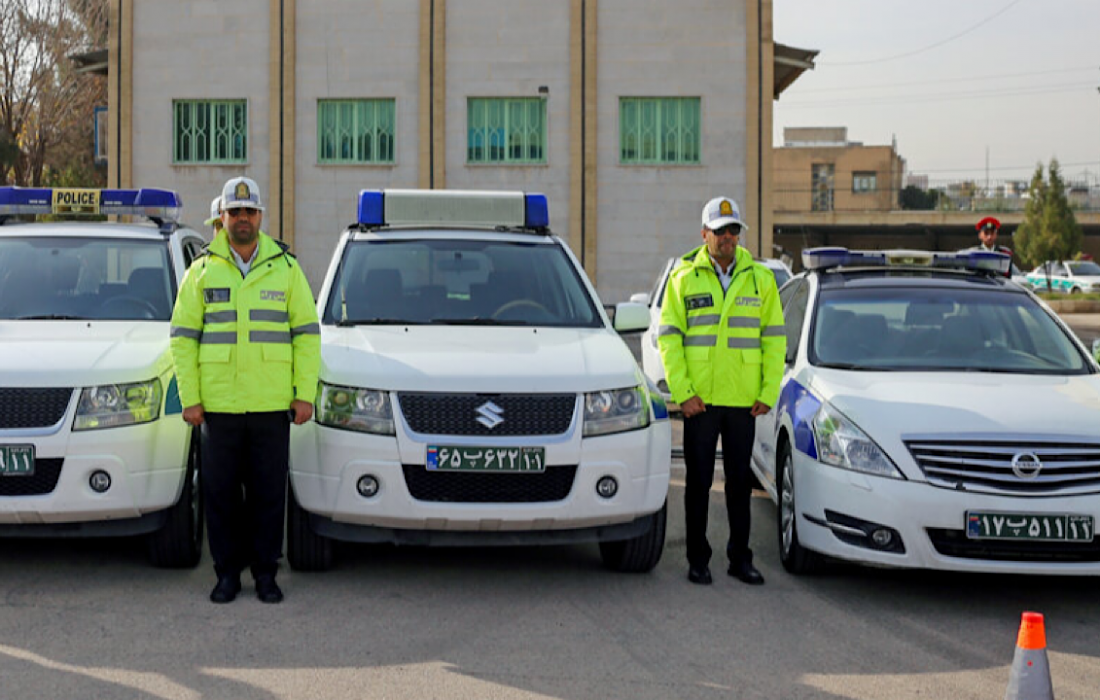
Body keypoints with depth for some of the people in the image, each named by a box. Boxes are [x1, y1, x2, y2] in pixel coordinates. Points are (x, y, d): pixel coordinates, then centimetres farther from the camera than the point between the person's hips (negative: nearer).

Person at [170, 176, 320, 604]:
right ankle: (227, 572, 15)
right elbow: (182, 336, 5)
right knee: (221, 493, 4)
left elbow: (307, 333, 7)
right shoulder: (202, 270, 6)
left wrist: (305, 394, -1)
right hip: (218, 404, 0)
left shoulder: (285, 268, 8)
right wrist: (189, 398, -3)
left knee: (268, 492, 4)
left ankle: (265, 572, 14)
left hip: (271, 405, 0)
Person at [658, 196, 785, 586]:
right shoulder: (684, 278, 1)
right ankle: (698, 559, 13)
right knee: (699, 481, 4)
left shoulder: (760, 278, 7)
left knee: (740, 481, 8)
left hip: (744, 399, 2)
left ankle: (740, 558, 18)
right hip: (699, 400, -2)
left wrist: (769, 392, 0)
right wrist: (682, 392, -9)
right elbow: (668, 337, -1)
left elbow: (774, 338, 8)